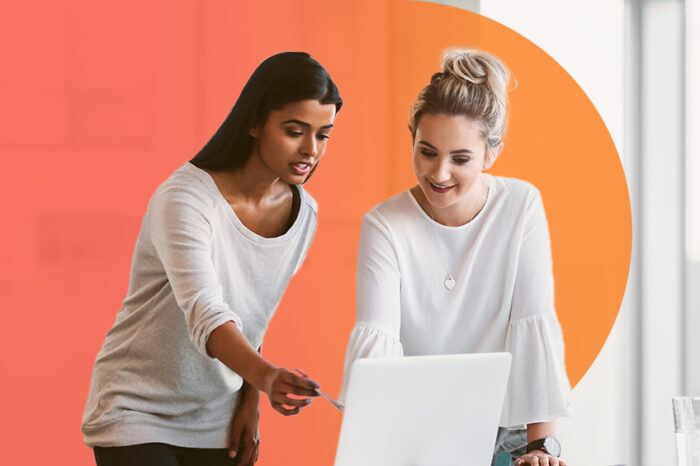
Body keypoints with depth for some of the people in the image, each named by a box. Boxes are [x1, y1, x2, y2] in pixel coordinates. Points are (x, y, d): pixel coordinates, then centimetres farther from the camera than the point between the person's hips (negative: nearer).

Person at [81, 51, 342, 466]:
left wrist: (250, 398, 2)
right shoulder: (184, 199, -22)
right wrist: (267, 377, -51)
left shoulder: (302, 212, 0)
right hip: (137, 414, -6)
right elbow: (205, 317, -35)